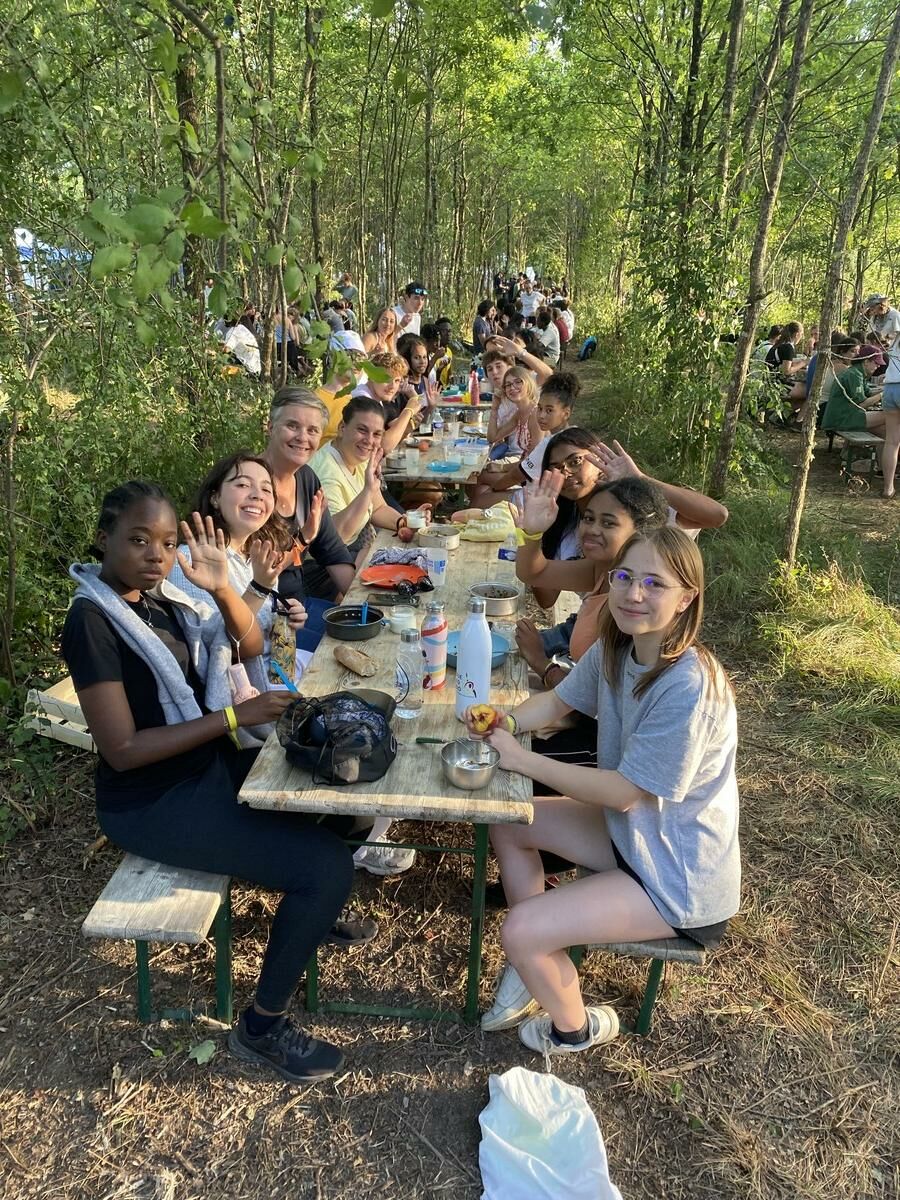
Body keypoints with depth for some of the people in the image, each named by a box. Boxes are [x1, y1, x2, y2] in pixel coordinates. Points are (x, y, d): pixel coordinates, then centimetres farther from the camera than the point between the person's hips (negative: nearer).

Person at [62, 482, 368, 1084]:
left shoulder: (161, 594, 2)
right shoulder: (92, 621, -20)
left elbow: (251, 646, 7)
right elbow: (123, 750, -23)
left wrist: (222, 587, -12)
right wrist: (234, 717, -24)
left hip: (210, 766, 8)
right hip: (153, 803, -8)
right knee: (328, 865, -16)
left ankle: (310, 910, 33)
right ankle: (262, 1025, 5)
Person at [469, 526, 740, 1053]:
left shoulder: (688, 688, -32)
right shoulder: (615, 649, -7)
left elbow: (625, 791, -26)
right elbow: (558, 702, 6)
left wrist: (521, 759, -22)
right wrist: (507, 722, -15)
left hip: (681, 880, -8)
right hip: (631, 832, 8)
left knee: (520, 931, -14)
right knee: (507, 821, 8)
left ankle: (576, 1027, 19)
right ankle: (539, 962, 22)